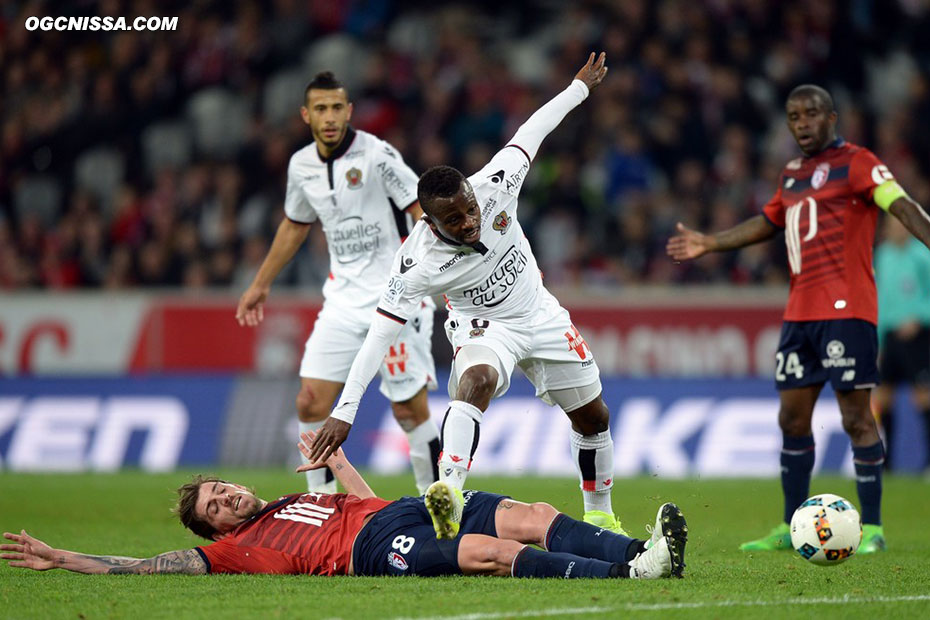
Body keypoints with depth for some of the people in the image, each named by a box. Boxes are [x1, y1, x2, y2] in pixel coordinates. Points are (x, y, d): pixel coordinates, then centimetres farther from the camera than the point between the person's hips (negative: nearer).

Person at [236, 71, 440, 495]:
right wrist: (260, 285, 30)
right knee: (310, 403, -4)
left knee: (410, 410, -4)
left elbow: (423, 211, -13)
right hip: (344, 300, 5)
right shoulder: (302, 165, 6)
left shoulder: (376, 154, -12)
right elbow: (295, 225, 23)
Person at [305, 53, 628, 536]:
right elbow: (380, 333, -29)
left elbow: (529, 134, -8)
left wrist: (581, 86, 5)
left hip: (541, 316, 5)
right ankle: (449, 493, -49)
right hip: (484, 327, -5)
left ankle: (599, 514, 37)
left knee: (593, 418, 14)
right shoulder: (419, 264, -31)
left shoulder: (493, 187, -25)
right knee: (476, 381, -39)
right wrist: (345, 410, -34)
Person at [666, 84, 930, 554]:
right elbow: (768, 223, 34)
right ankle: (792, 528, 17)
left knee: (856, 416, -8)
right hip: (800, 313, 8)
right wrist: (709, 244, 36)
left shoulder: (856, 163, -4)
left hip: (845, 310, -8)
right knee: (792, 418, 9)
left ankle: (872, 527, -3)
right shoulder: (792, 174, 19)